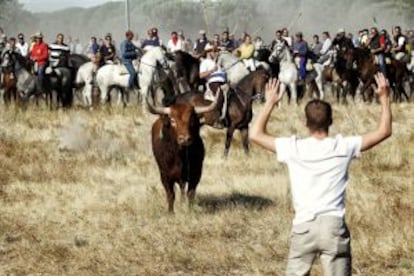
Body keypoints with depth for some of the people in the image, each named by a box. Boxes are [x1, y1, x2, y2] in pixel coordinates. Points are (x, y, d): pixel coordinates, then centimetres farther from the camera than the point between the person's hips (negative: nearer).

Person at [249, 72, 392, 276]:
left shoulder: (293, 148, 0)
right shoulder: (343, 147, -1)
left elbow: (255, 134, 11)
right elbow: (384, 131, 7)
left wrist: (270, 103, 18)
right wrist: (385, 98, 16)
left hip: (303, 227, 1)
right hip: (334, 226, -1)